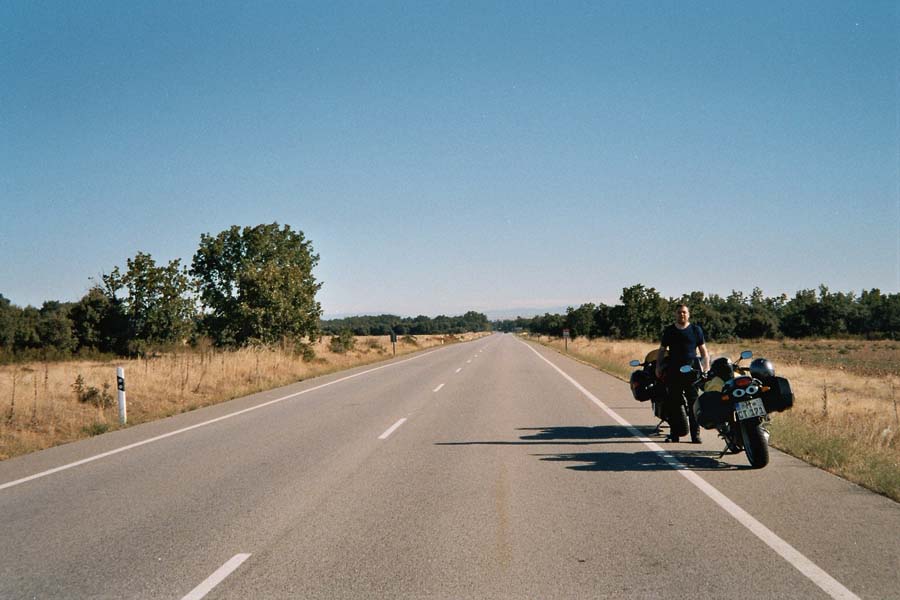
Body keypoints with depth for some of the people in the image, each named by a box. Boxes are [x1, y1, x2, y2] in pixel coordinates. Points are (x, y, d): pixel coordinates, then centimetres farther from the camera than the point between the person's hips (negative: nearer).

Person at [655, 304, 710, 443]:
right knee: (673, 403, 3)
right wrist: (658, 367, 7)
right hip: (673, 371, 2)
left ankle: (695, 434, -3)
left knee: (694, 403, -4)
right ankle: (674, 434, 8)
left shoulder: (696, 330, 8)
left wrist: (706, 368, 0)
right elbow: (661, 350, 17)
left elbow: (704, 352, 9)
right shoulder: (669, 331, 12)